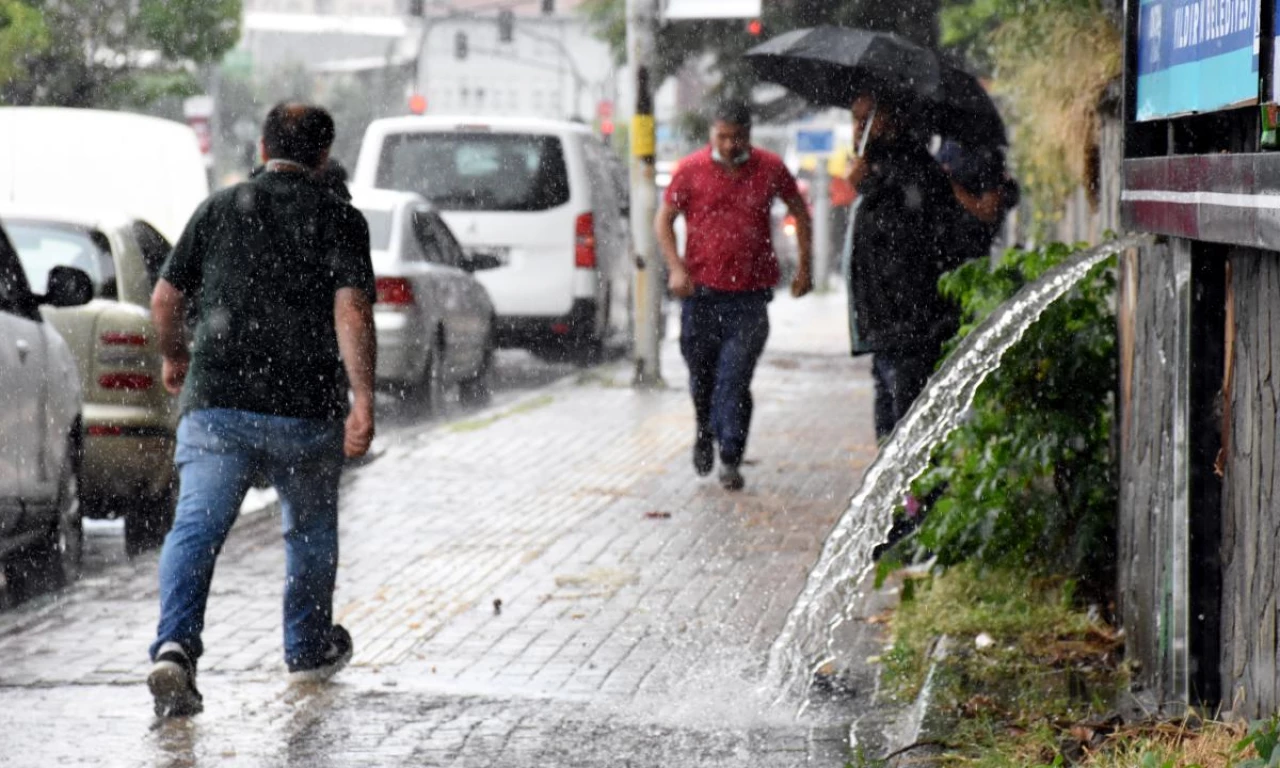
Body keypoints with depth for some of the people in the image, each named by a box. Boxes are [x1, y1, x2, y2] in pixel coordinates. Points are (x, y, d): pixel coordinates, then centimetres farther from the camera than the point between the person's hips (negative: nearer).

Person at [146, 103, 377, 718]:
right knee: (310, 531, 21)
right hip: (307, 410, 0)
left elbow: (164, 299, 10)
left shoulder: (218, 208, 8)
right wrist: (362, 401, -16)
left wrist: (174, 356, 29)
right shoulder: (338, 220, 1)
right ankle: (308, 650, 36)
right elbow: (352, 311, -13)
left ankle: (175, 647, -29)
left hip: (215, 401, 1)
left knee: (196, 527, -7)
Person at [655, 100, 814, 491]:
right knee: (701, 374, 13)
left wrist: (805, 266, 12)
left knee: (735, 380, -9)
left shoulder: (770, 169, 2)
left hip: (750, 296, -1)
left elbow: (800, 212, 16)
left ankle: (731, 459, -4)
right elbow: (664, 220, 6)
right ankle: (705, 433, 40)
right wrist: (676, 267, -6)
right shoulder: (691, 170, 0)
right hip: (701, 288, 1)